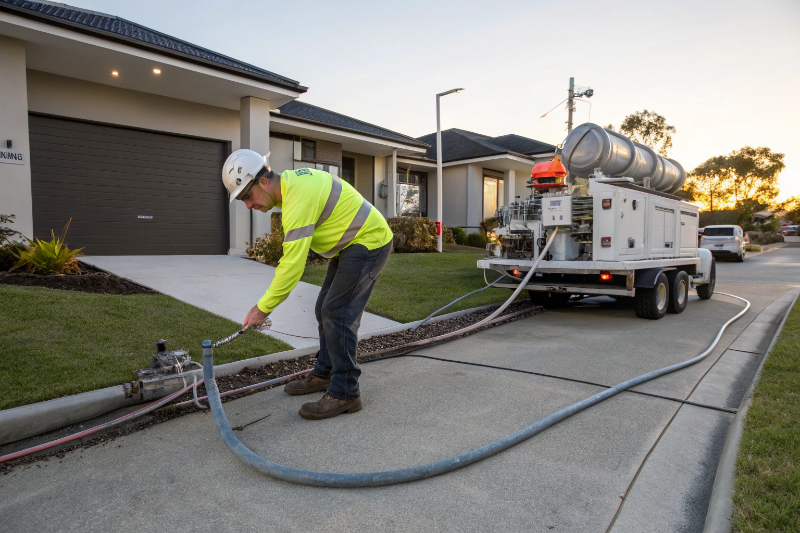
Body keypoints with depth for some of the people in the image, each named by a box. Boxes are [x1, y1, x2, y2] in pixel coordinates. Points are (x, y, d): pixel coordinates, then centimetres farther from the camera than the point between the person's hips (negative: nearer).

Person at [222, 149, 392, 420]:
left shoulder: (299, 197, -28)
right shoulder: (290, 181, 4)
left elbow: (293, 264, -31)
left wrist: (263, 308, -24)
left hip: (369, 242, -10)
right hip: (351, 243, 10)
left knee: (337, 313, -14)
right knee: (326, 310, 12)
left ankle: (345, 393, -6)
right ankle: (324, 374, 25)